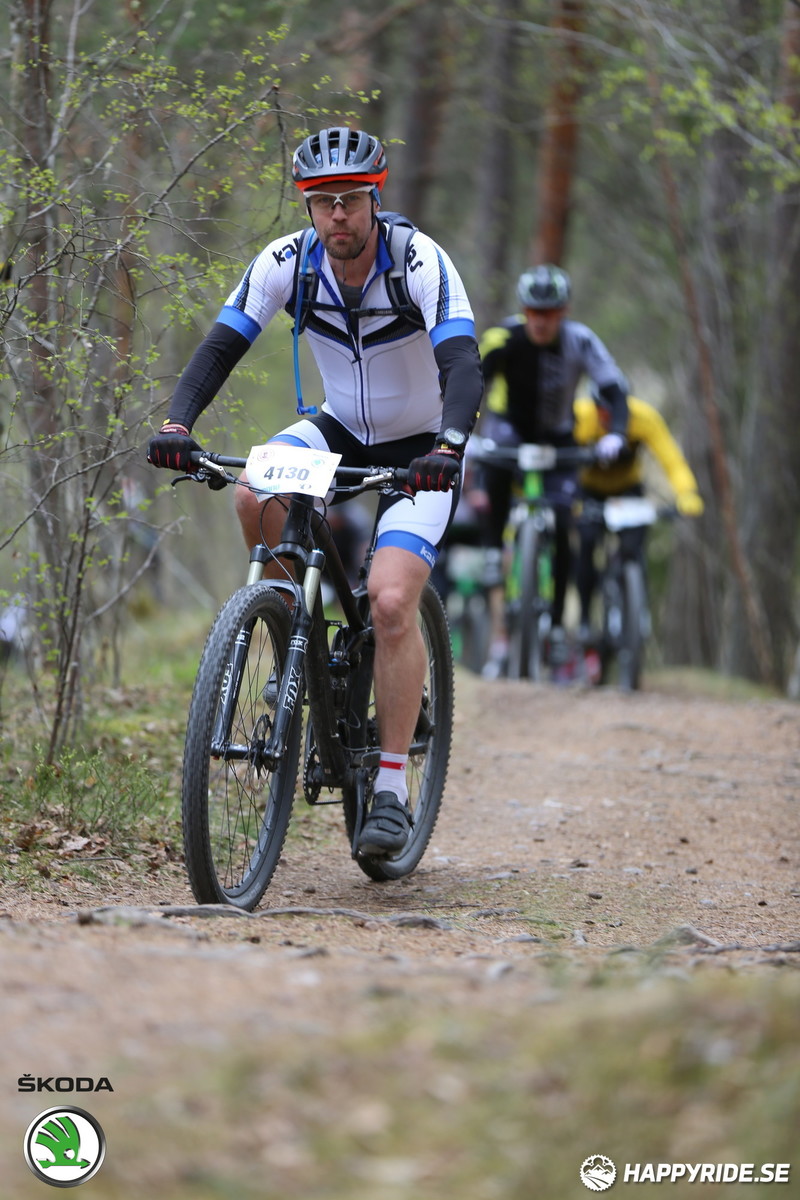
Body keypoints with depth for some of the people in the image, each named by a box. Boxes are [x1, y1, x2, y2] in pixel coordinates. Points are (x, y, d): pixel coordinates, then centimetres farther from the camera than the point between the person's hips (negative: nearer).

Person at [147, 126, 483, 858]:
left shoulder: (421, 263, -24)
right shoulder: (286, 263, -13)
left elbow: (462, 365, -34)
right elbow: (222, 346, -14)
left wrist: (449, 447, -52)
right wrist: (178, 424, -32)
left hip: (420, 451, -4)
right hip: (341, 430, 4)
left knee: (391, 601, -22)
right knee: (255, 496, -28)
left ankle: (391, 789, -12)